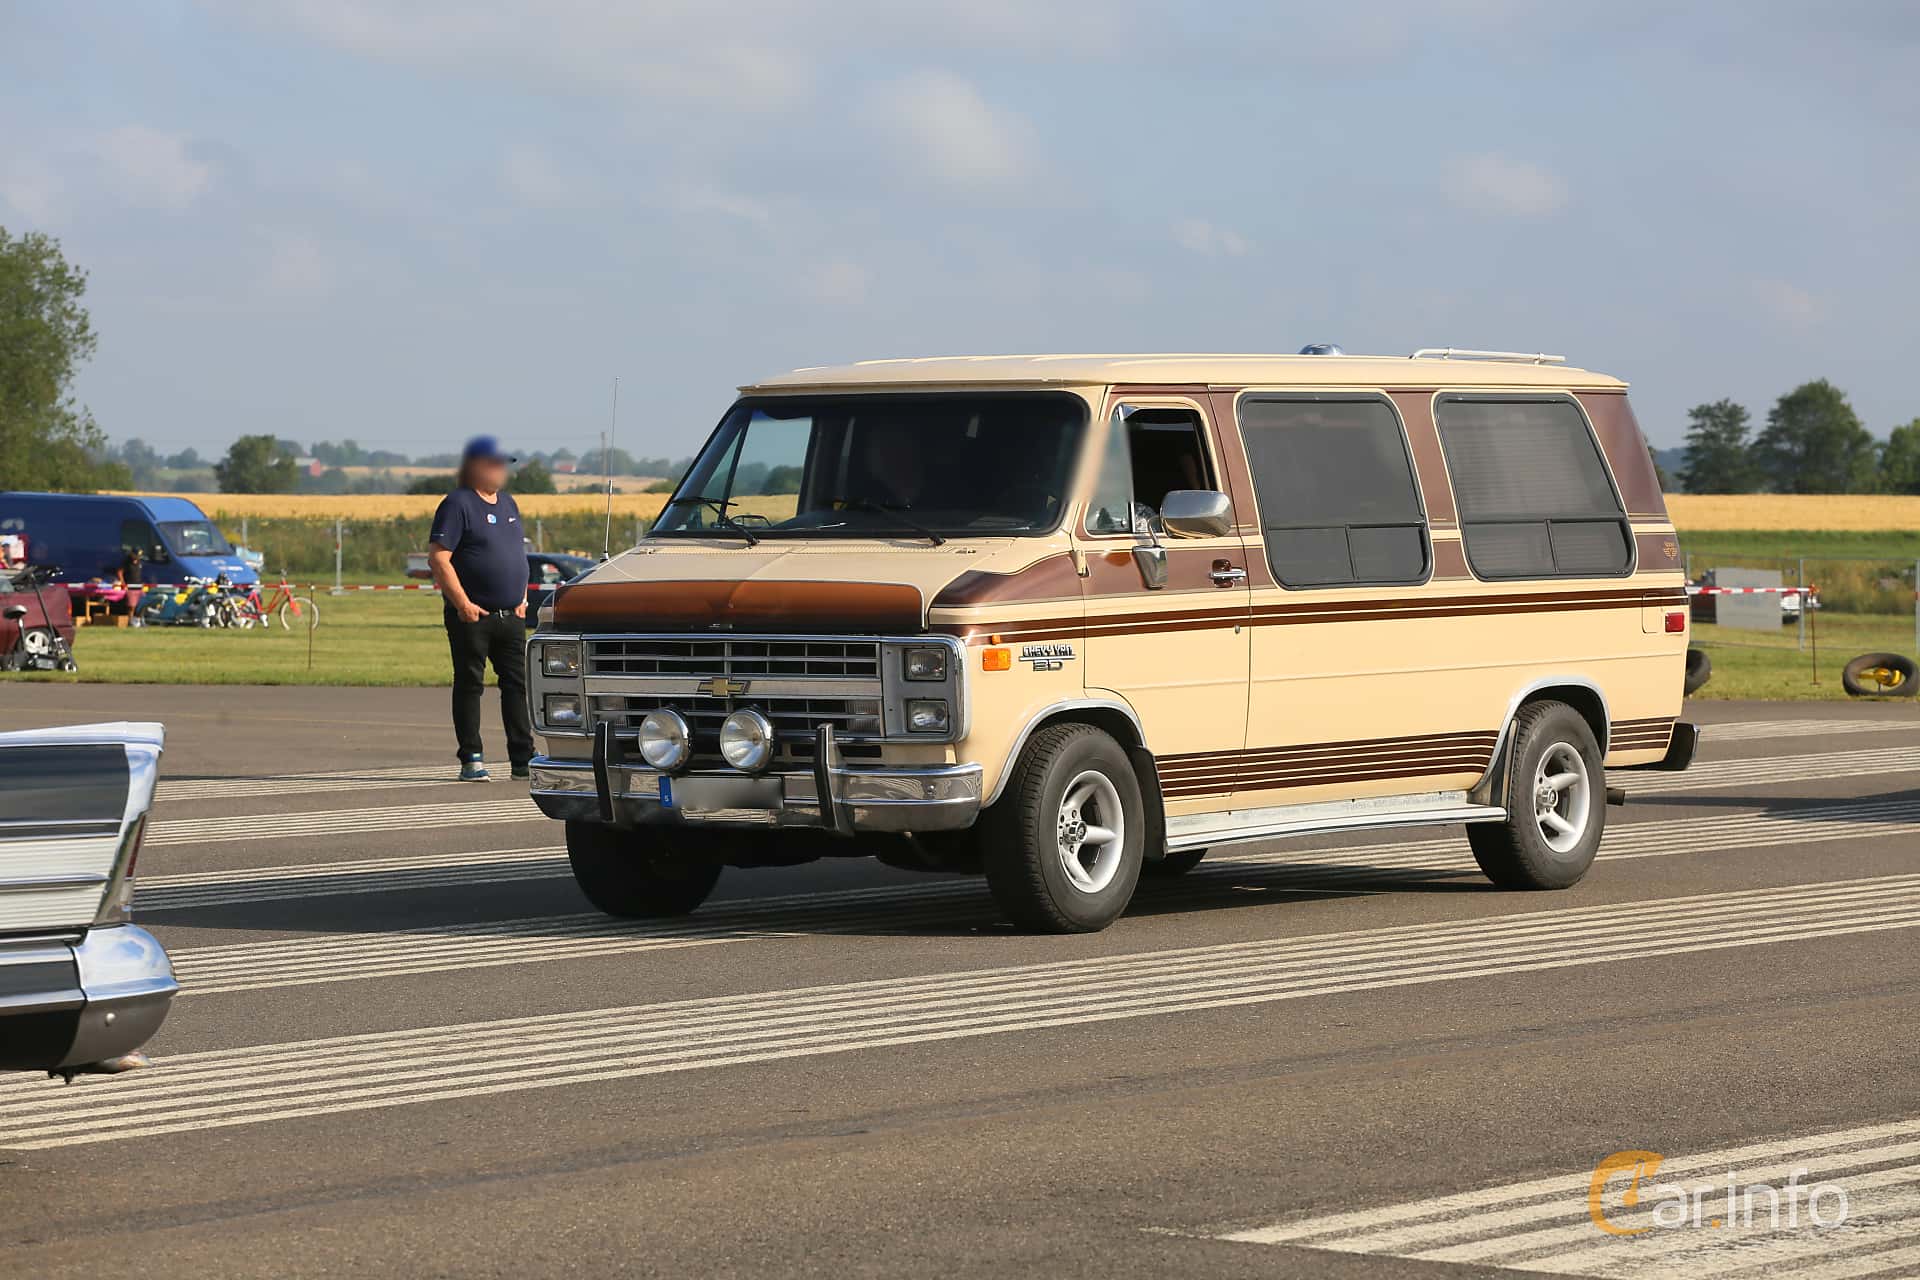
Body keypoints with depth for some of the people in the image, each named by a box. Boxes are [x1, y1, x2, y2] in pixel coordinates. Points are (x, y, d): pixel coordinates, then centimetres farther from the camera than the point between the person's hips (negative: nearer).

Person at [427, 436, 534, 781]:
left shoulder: (507, 503, 16)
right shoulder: (459, 504, -8)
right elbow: (438, 558, -14)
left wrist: (522, 598, 13)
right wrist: (463, 604, -19)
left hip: (510, 615, 7)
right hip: (472, 616, -7)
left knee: (517, 684, 7)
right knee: (470, 684, -1)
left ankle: (523, 759, 11)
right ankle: (471, 759, 2)